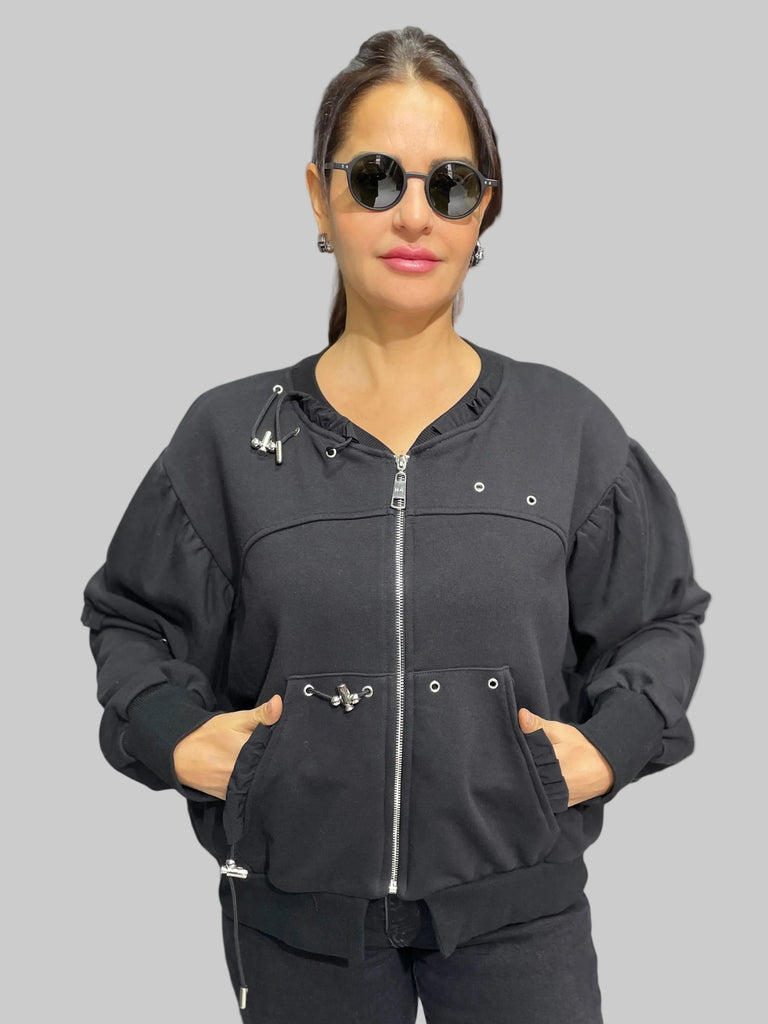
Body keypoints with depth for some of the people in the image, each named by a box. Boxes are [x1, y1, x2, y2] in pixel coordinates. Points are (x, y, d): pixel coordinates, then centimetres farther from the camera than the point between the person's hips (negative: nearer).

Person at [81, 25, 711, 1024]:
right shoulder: (230, 433, -2)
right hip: (297, 901, 1)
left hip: (517, 901, 0)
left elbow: (662, 616, 9)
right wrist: (171, 737, -6)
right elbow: (132, 616, 10)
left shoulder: (569, 427, -1)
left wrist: (611, 746, -6)